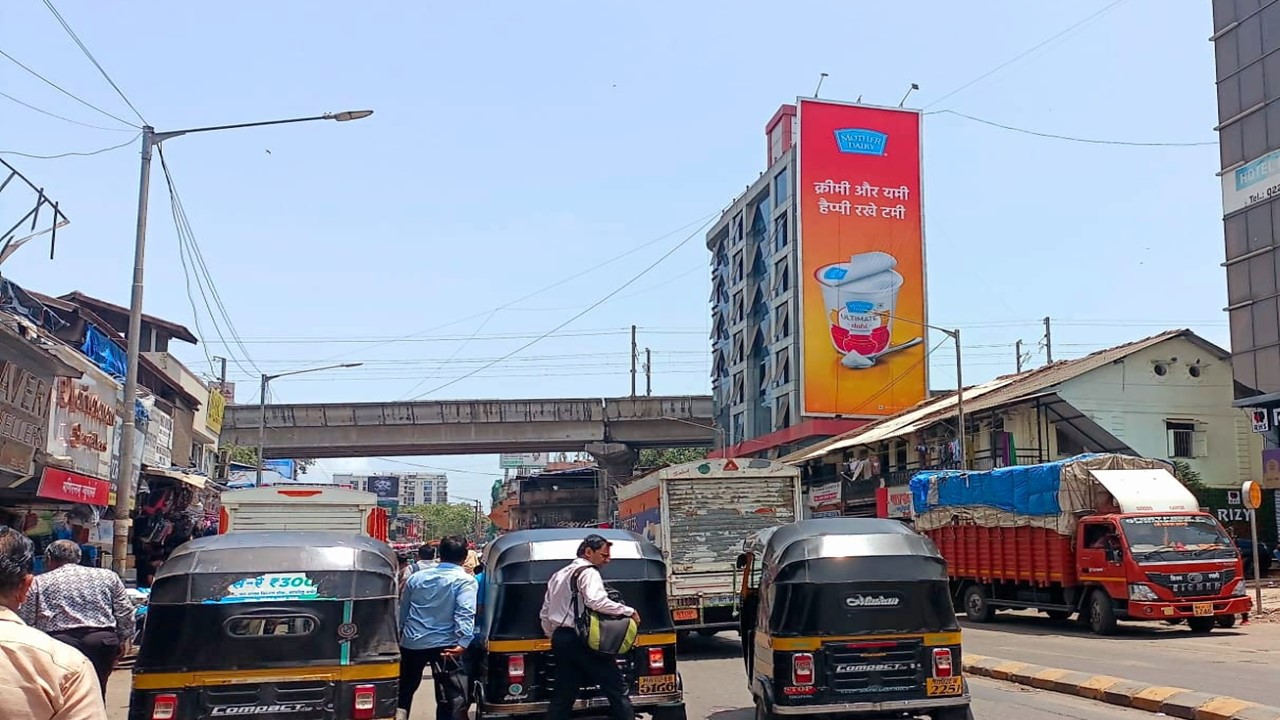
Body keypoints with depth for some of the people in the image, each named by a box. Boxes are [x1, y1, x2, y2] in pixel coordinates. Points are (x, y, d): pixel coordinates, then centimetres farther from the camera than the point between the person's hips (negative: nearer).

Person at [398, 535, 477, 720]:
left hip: (412, 642, 5)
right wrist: (464, 642, -27)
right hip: (444, 644, -4)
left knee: (404, 689, 21)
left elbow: (402, 610, 18)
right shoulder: (465, 580, -6)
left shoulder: (416, 577, 11)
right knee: (453, 698, -2)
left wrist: (400, 634, 30)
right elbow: (465, 613, -19)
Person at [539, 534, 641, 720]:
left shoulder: (558, 575, 20)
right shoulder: (588, 572, -7)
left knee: (563, 695, 11)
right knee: (617, 690, -3)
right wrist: (629, 611, -18)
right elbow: (596, 601, -26)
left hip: (560, 640, 8)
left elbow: (545, 615, 22)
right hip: (582, 640, -8)